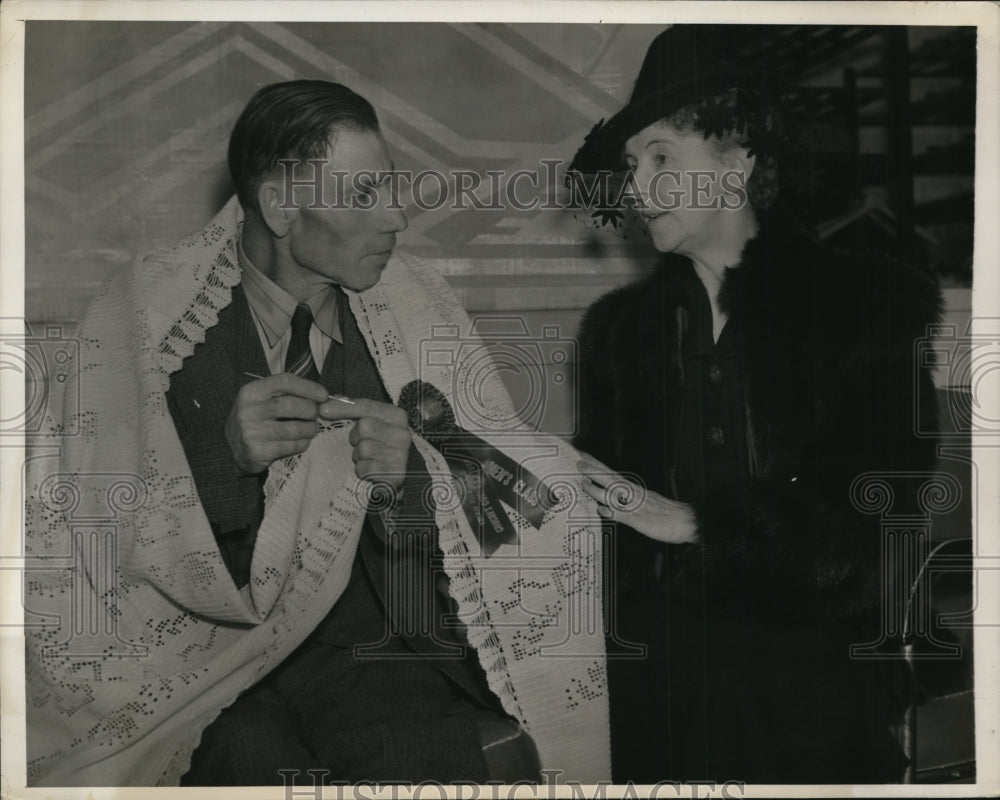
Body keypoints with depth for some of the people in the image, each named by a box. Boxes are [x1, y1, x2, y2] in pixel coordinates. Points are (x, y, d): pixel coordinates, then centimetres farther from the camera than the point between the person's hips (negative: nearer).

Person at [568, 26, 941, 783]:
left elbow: (885, 499, -6)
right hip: (660, 658, 2)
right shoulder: (618, 325, 14)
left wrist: (694, 520, -12)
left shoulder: (867, 302, 3)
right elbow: (605, 518, 14)